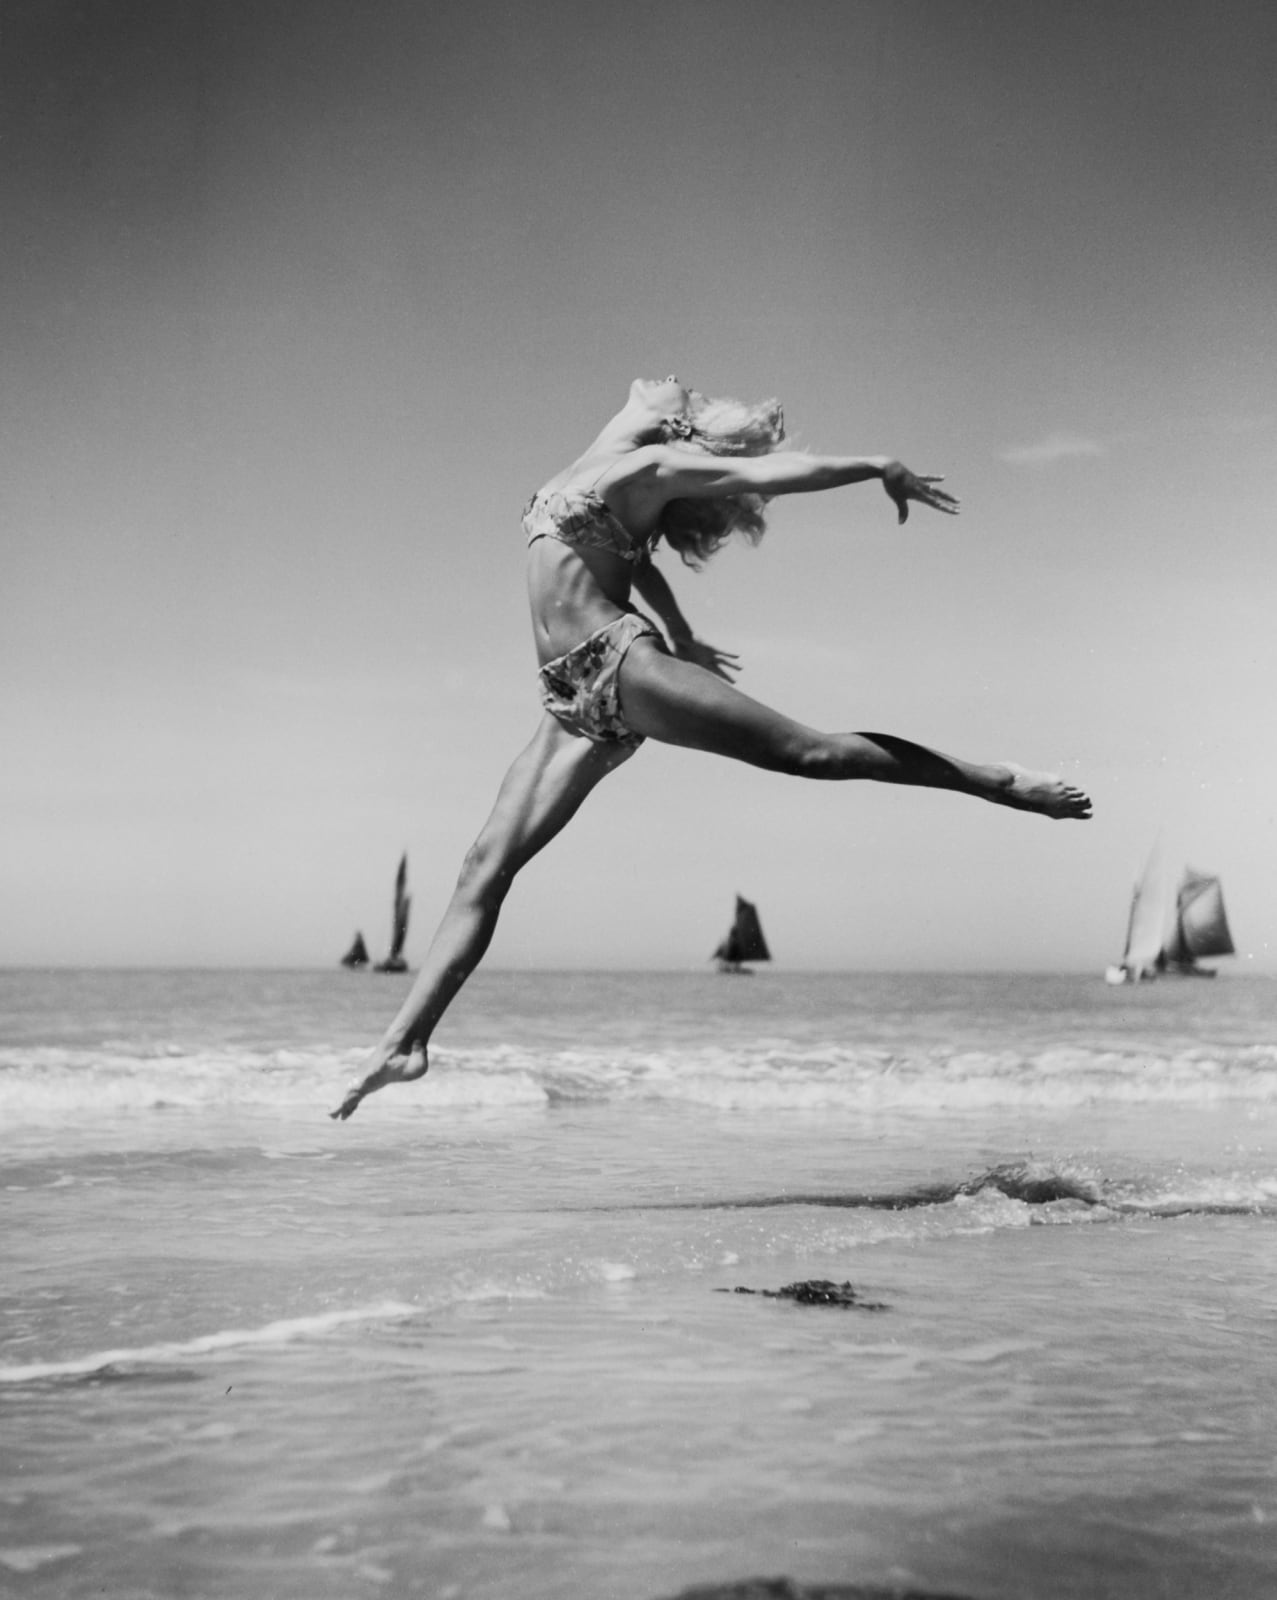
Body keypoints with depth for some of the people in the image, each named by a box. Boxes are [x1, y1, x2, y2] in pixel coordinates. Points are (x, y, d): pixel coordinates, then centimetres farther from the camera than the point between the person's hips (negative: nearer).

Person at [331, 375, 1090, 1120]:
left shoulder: (653, 467, -1)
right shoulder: (602, 473, 24)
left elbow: (772, 470, -10)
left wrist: (879, 467, -4)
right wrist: (682, 638, 50)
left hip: (622, 666, -8)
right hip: (578, 702, 8)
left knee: (811, 751, -10)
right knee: (487, 867, 0)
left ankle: (997, 780, -1)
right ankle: (407, 1041, -1)